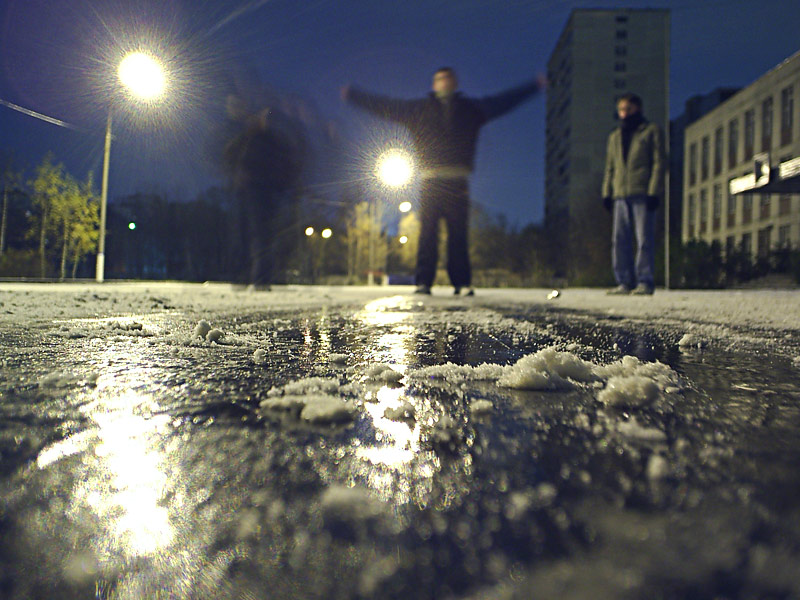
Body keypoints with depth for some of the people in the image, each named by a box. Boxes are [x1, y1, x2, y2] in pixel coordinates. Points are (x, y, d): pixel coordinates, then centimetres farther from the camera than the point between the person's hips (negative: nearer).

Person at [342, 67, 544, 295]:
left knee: (458, 234, -4)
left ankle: (462, 282, -2)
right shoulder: (418, 109, 17)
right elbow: (383, 105, 20)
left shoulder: (471, 109, 20)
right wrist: (353, 95, 20)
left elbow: (506, 100, 25)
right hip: (430, 181, 0)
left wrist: (536, 86, 26)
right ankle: (423, 282, -5)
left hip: (458, 183, 1)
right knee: (427, 232, -6)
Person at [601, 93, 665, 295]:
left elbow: (659, 162, 1)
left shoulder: (651, 131, 9)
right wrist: (607, 193, 10)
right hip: (620, 194, 5)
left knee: (644, 239, -8)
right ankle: (624, 282, 4)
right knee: (620, 239, -1)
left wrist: (654, 191, -10)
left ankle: (645, 282, -6)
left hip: (643, 193, -5)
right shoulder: (615, 136, 23)